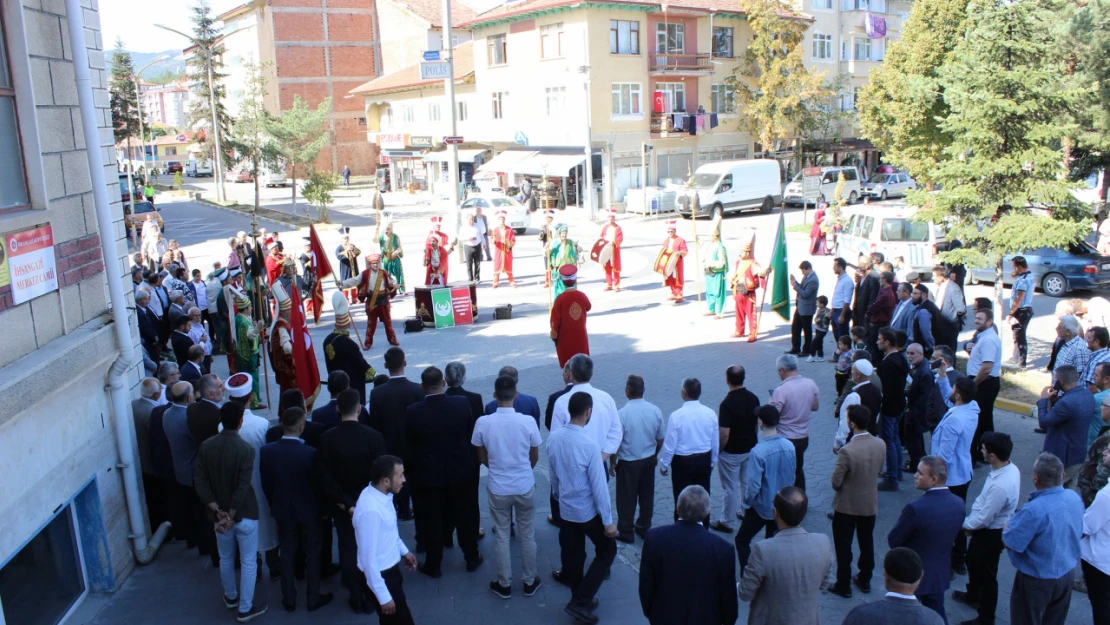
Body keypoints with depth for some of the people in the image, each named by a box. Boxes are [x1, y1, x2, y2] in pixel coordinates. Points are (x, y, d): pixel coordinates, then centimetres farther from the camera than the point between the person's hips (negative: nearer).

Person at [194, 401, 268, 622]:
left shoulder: (205, 447, -5)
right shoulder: (246, 449, -20)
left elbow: (201, 483, -6)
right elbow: (243, 488, -22)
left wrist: (218, 511, -7)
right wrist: (231, 515, -13)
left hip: (219, 513, 5)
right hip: (244, 514, -5)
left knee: (225, 559, 23)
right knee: (248, 562, 9)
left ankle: (231, 597, 42)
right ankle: (245, 609, 16)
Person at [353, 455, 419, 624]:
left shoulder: (383, 495, -5)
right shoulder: (370, 510, -32)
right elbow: (368, 559, -27)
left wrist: (403, 551, 24)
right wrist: (383, 597, -21)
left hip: (390, 570, 9)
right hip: (379, 577, -9)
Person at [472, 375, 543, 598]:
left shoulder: (483, 423, -14)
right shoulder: (528, 421, -15)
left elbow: (482, 458, 1)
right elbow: (534, 457, 0)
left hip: (497, 488, 0)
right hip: (525, 486, 0)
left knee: (502, 537, 15)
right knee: (527, 535, 16)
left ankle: (504, 584, 27)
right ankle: (529, 582, 29)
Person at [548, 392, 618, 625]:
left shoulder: (554, 438, -8)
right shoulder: (589, 444, -27)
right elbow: (598, 486, -21)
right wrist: (608, 521, -12)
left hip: (565, 509, 6)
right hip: (588, 512, -6)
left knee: (572, 557, 20)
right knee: (607, 551, 13)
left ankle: (580, 600, 37)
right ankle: (580, 601, 6)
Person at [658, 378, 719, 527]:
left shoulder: (676, 416, -21)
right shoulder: (710, 413, -8)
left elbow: (670, 445, -14)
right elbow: (716, 443, 2)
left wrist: (664, 465, 1)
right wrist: (712, 462, 18)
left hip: (683, 461, -4)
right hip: (704, 460, 4)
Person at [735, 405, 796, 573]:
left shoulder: (758, 452, -27)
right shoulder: (789, 447, -9)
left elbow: (754, 485, -23)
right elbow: (792, 477, 3)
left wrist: (747, 501, -4)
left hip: (762, 506, -6)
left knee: (742, 540, 11)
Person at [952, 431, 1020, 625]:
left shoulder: (1000, 486, -38)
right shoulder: (1009, 468, -10)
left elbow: (983, 519, -26)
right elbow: (983, 498, 3)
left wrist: (965, 524, -8)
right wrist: (971, 518, 0)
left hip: (991, 534, -9)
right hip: (989, 528, 9)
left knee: (986, 574, 12)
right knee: (972, 560, 31)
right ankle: (973, 595, 57)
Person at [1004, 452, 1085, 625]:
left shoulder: (1034, 510, -35)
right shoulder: (1075, 498, -10)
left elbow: (1009, 542, -24)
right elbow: (1078, 532, 9)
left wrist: (1009, 522, -4)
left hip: (1037, 581, -7)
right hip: (1066, 576, 7)